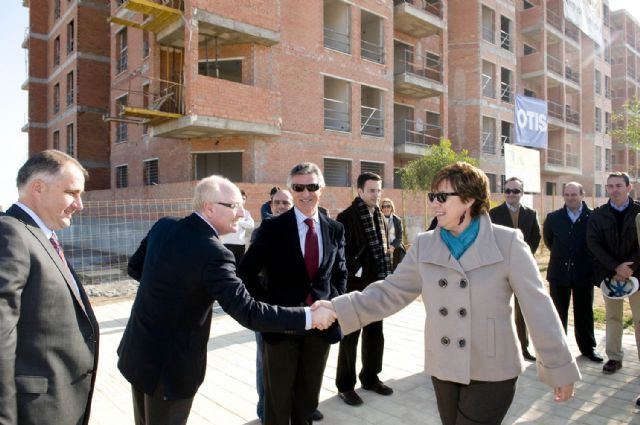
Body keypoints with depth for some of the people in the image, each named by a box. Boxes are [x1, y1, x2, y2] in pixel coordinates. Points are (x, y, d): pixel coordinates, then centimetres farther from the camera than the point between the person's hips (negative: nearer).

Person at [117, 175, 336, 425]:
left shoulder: (163, 226, -4)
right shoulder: (213, 253, -29)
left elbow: (134, 268, 10)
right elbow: (248, 313, -31)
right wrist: (309, 317, -27)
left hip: (137, 350, 7)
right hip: (170, 364, -7)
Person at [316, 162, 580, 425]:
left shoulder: (507, 242, -11)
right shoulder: (424, 245, -2)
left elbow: (538, 307, -8)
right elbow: (391, 292, -3)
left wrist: (560, 368, -4)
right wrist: (338, 309, -13)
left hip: (491, 374, -3)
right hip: (443, 370, 4)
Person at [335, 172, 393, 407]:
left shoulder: (380, 217, 11)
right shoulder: (346, 217, -12)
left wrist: (386, 275, 9)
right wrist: (356, 271, -17)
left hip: (377, 284, 7)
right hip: (355, 285, -7)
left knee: (375, 334, 16)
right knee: (350, 337, 5)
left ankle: (370, 377, 33)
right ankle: (345, 385, 19)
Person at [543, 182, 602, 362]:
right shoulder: (553, 217, -2)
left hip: (584, 273, -1)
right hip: (559, 273, 1)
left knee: (584, 313, 13)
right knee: (558, 313, 10)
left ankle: (587, 347, 28)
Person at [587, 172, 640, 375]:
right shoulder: (597, 215, 2)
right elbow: (594, 244, -5)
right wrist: (616, 267, -14)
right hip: (609, 273, 2)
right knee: (612, 318, 10)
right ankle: (614, 358, 19)